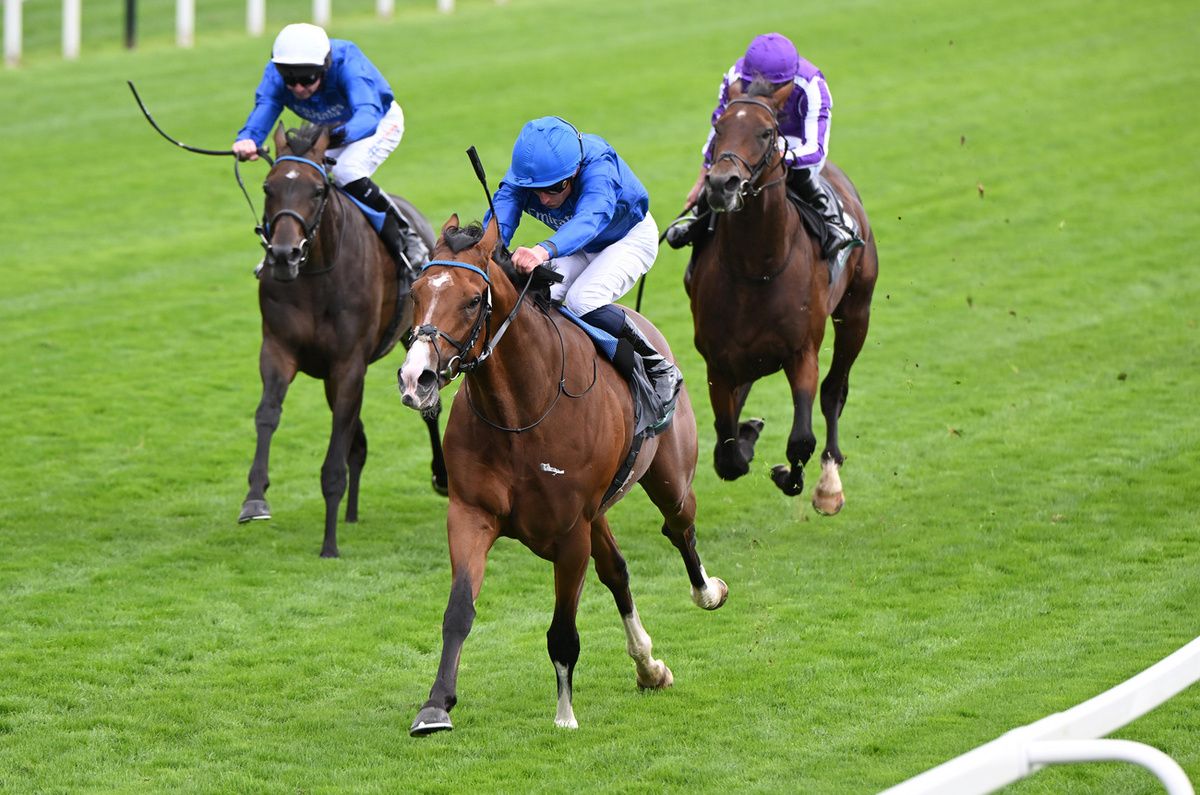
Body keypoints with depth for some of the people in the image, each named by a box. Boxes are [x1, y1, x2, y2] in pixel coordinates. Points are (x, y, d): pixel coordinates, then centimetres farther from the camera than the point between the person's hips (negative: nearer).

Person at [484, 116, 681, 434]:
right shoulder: (525, 171, -26)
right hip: (577, 245, 5)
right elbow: (498, 220, -40)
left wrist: (544, 251, -79)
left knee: (582, 300, -31)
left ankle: (659, 370, -15)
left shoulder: (598, 166, -40)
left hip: (630, 238, -5)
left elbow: (590, 218, -59)